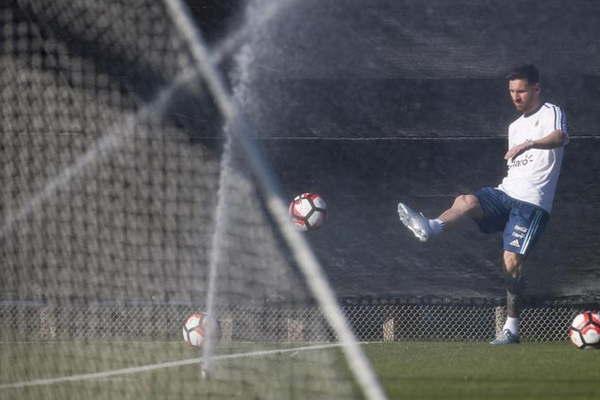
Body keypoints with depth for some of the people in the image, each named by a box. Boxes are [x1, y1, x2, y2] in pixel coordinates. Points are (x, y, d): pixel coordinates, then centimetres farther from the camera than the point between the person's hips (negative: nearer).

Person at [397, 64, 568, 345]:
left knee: (512, 263, -15)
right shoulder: (515, 126, 25)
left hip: (532, 201, -6)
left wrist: (529, 144, -42)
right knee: (467, 201, -26)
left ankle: (512, 328, -7)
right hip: (507, 193, 6)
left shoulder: (551, 113, 0)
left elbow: (560, 138, -23)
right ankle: (430, 228, -53)